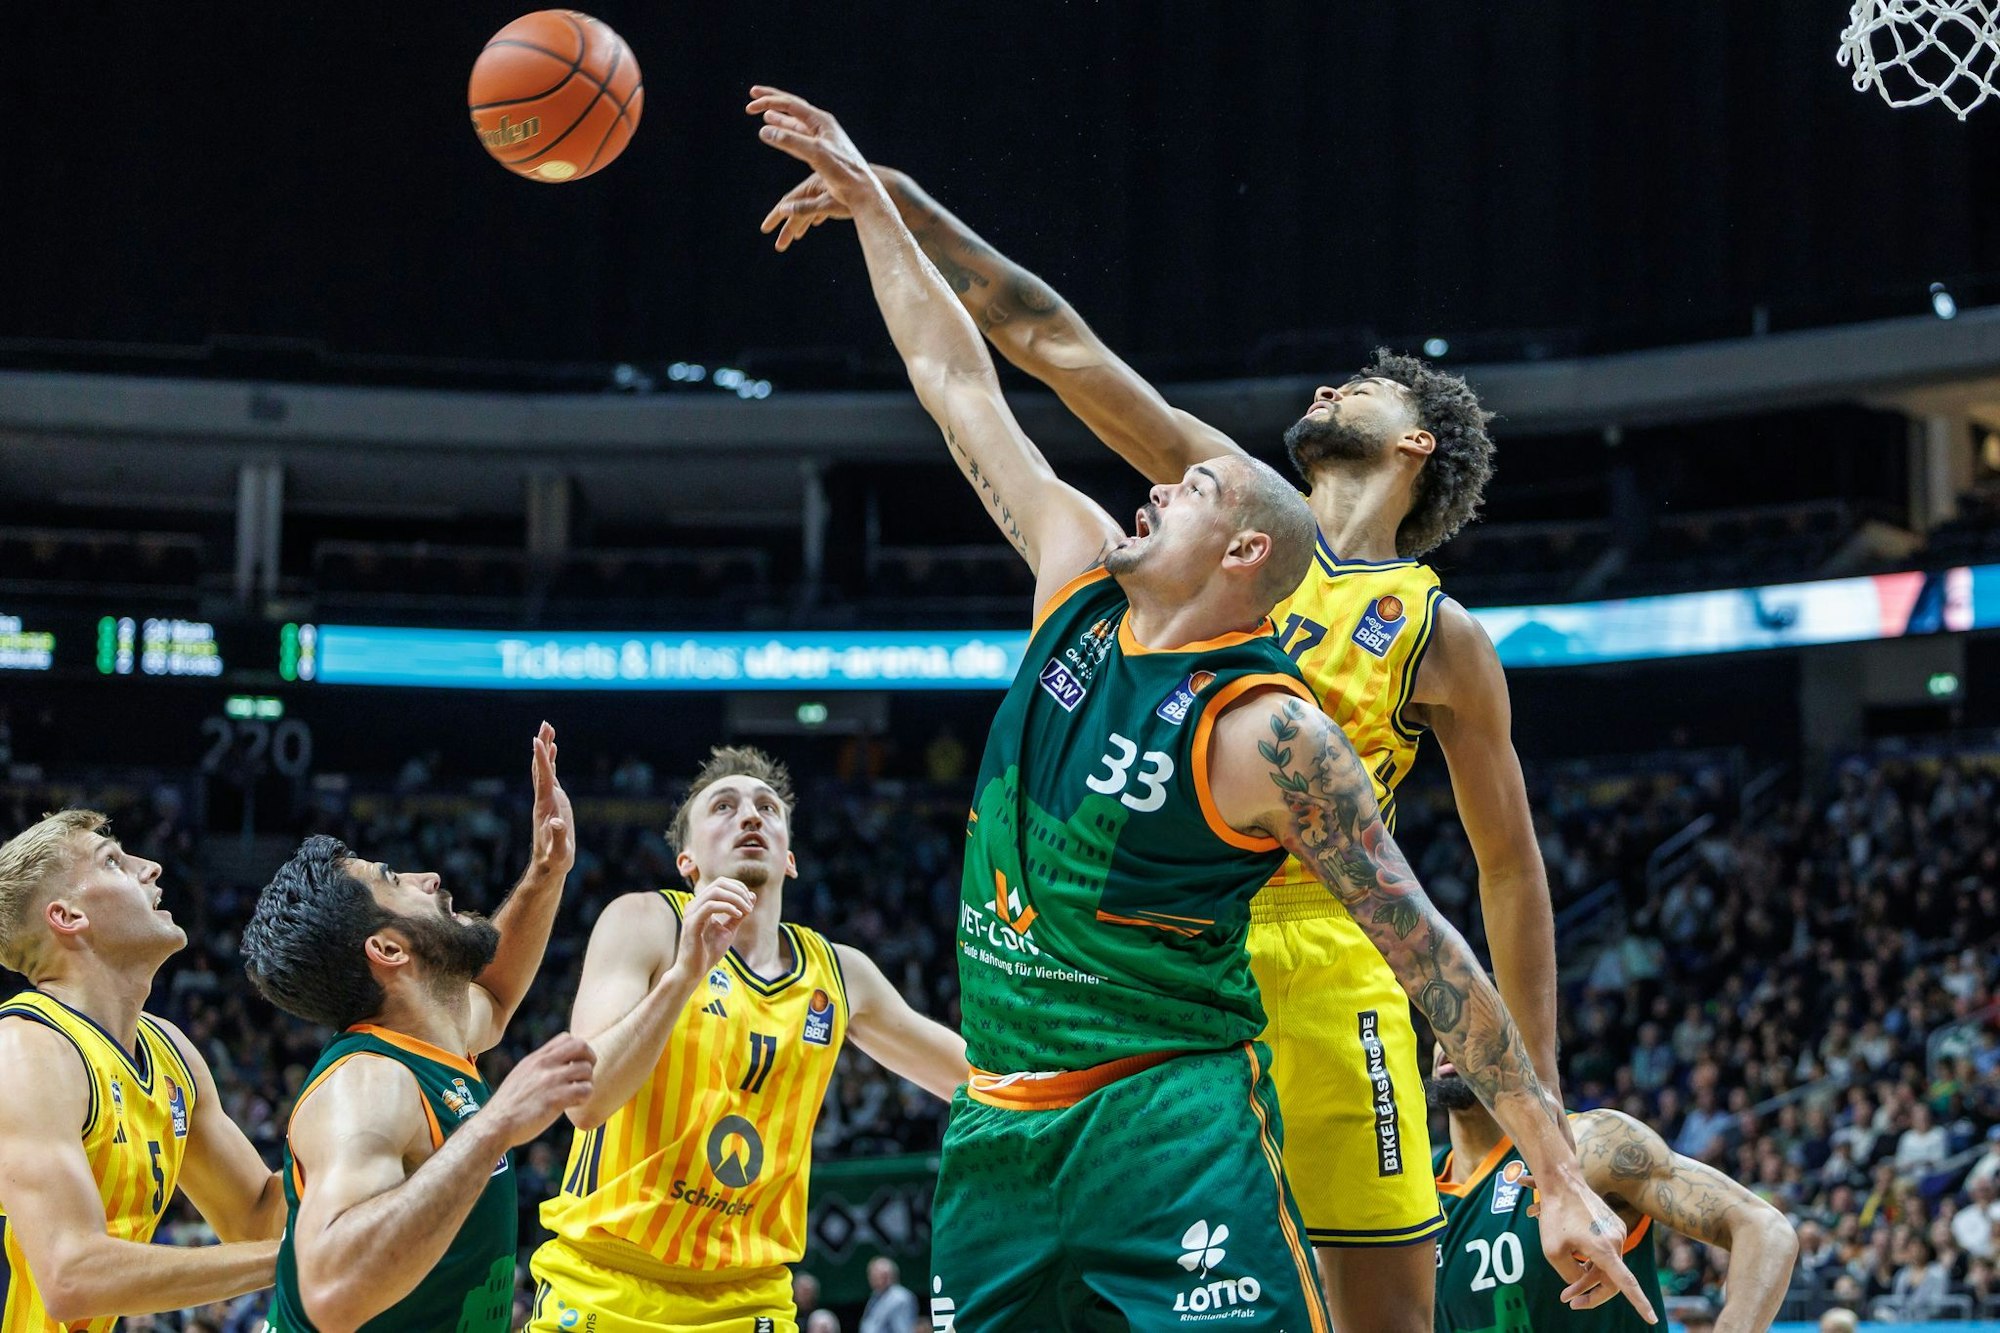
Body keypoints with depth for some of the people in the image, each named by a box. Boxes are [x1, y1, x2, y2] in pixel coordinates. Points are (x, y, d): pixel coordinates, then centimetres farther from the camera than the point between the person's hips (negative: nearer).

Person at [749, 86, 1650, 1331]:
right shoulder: (1083, 580, 6)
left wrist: (1565, 1180, -18)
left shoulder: (1266, 732, -13)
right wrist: (867, 196, 20)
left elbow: (1425, 948, -13)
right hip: (1003, 1126, 7)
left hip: (1171, 1124, -7)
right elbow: (957, 383, 15)